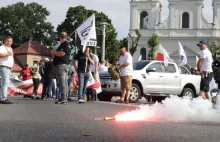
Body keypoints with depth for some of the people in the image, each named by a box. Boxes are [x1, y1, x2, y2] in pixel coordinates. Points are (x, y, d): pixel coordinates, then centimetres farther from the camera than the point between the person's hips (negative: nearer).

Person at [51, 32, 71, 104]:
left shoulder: (64, 44, -10)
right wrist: (55, 53, 16)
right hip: (65, 65, 11)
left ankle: (63, 98, -19)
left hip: (61, 65, -11)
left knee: (62, 82, -14)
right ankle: (64, 98, 10)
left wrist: (54, 52, -7)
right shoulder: (67, 44, 21)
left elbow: (62, 53, -22)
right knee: (64, 82, 8)